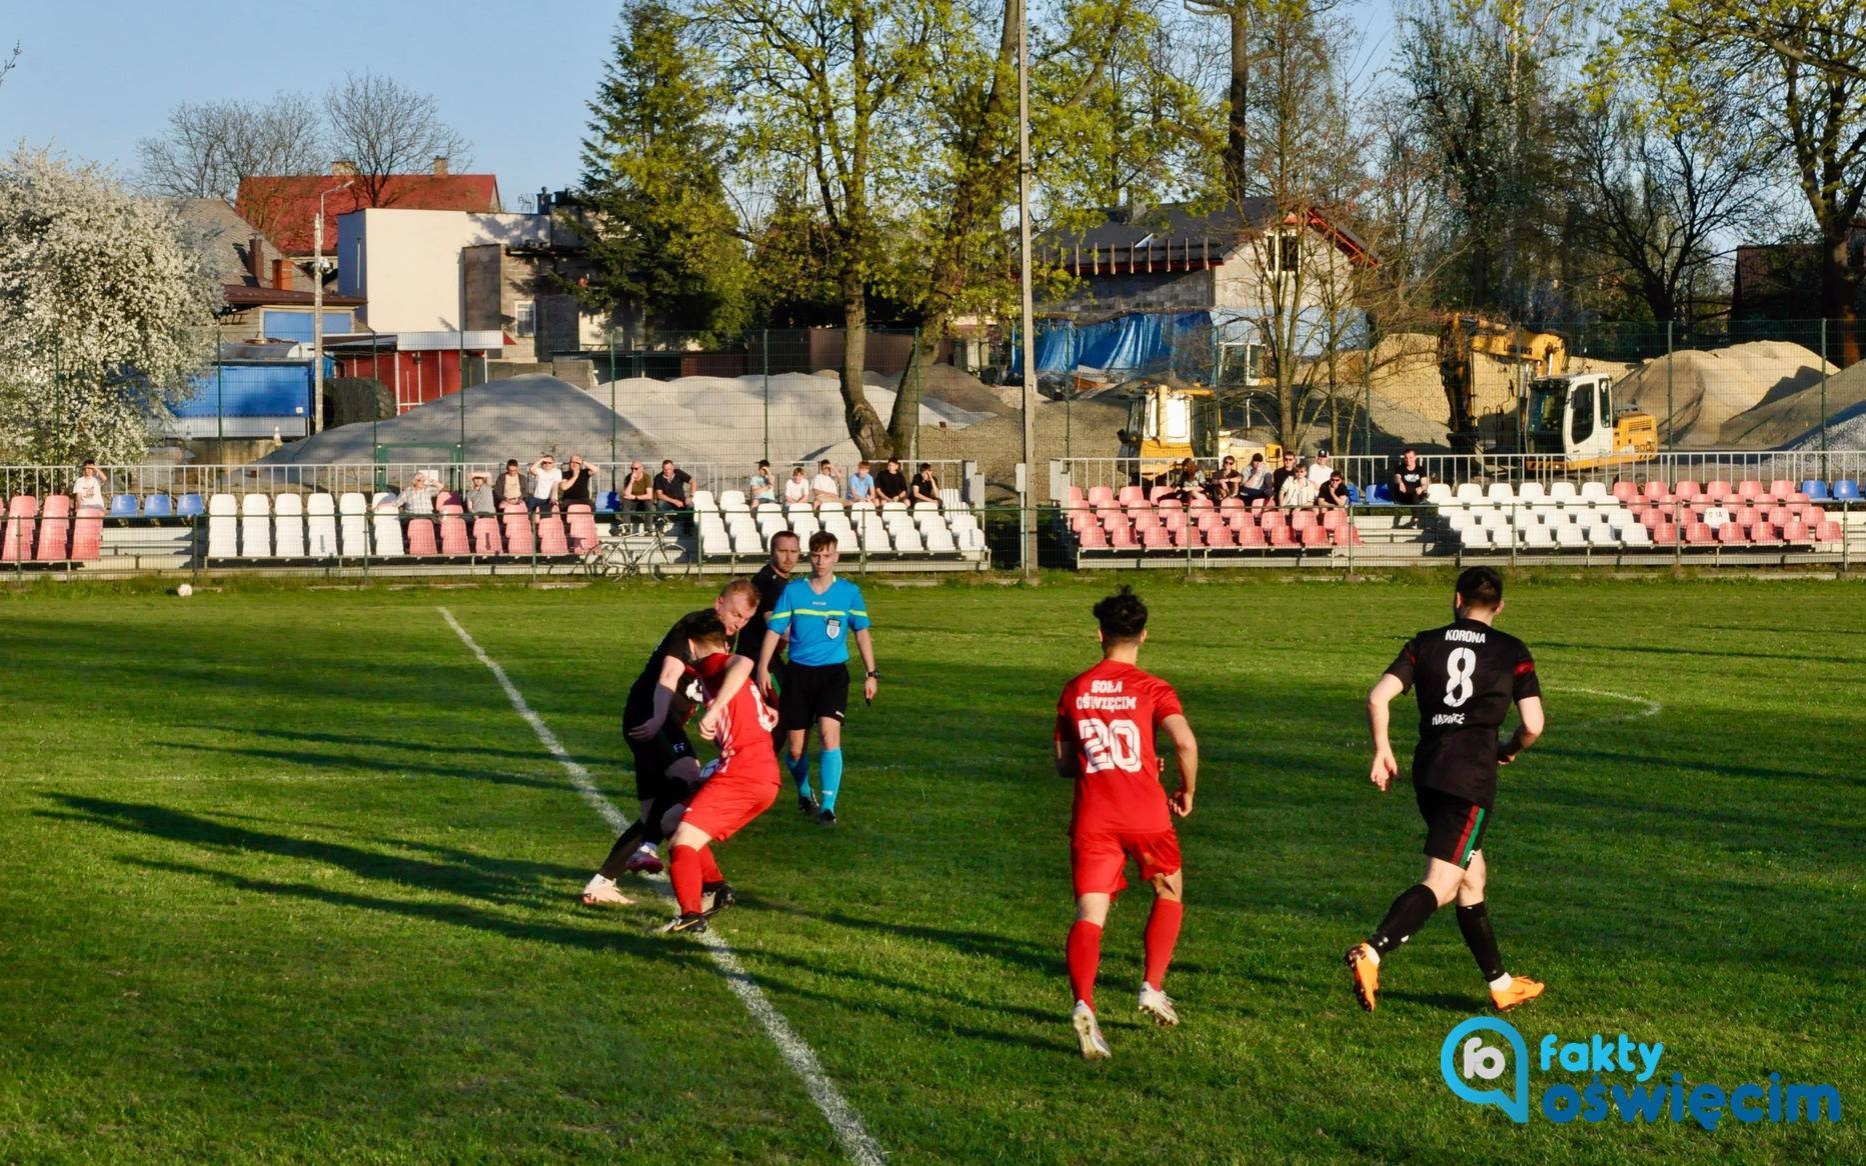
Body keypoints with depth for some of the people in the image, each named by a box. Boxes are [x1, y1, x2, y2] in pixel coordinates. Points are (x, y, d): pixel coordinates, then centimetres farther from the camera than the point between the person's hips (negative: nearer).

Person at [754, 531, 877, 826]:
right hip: (798, 672, 1)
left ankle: (827, 807, -18)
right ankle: (804, 794, 34)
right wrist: (763, 668, -12)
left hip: (833, 672, -1)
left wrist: (871, 674, 6)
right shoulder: (792, 590, 0)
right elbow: (774, 630, -2)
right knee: (795, 747, 5)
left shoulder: (849, 592, 2)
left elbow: (862, 632, 9)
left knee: (829, 734, -21)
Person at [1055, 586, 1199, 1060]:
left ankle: (1083, 1003, -28)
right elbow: (1185, 743, -16)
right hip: (1145, 812, -1)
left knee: (1090, 914, -6)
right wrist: (1187, 793, 1)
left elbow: (1063, 764, 15)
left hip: (1092, 817, 2)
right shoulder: (1152, 689, 0)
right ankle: (1152, 987, 15)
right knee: (1169, 894, 24)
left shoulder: (1074, 691, 10)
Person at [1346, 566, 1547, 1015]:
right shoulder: (1511, 651, 3)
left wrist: (1382, 751, 9)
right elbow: (1533, 726, -1)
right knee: (1441, 884, -10)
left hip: (1428, 771, 5)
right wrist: (1510, 750, 19)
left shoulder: (1425, 643, 10)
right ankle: (1372, 952, -31)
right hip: (1473, 776, -5)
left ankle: (1500, 984, 27)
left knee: (1472, 877, 18)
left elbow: (1378, 697, -3)